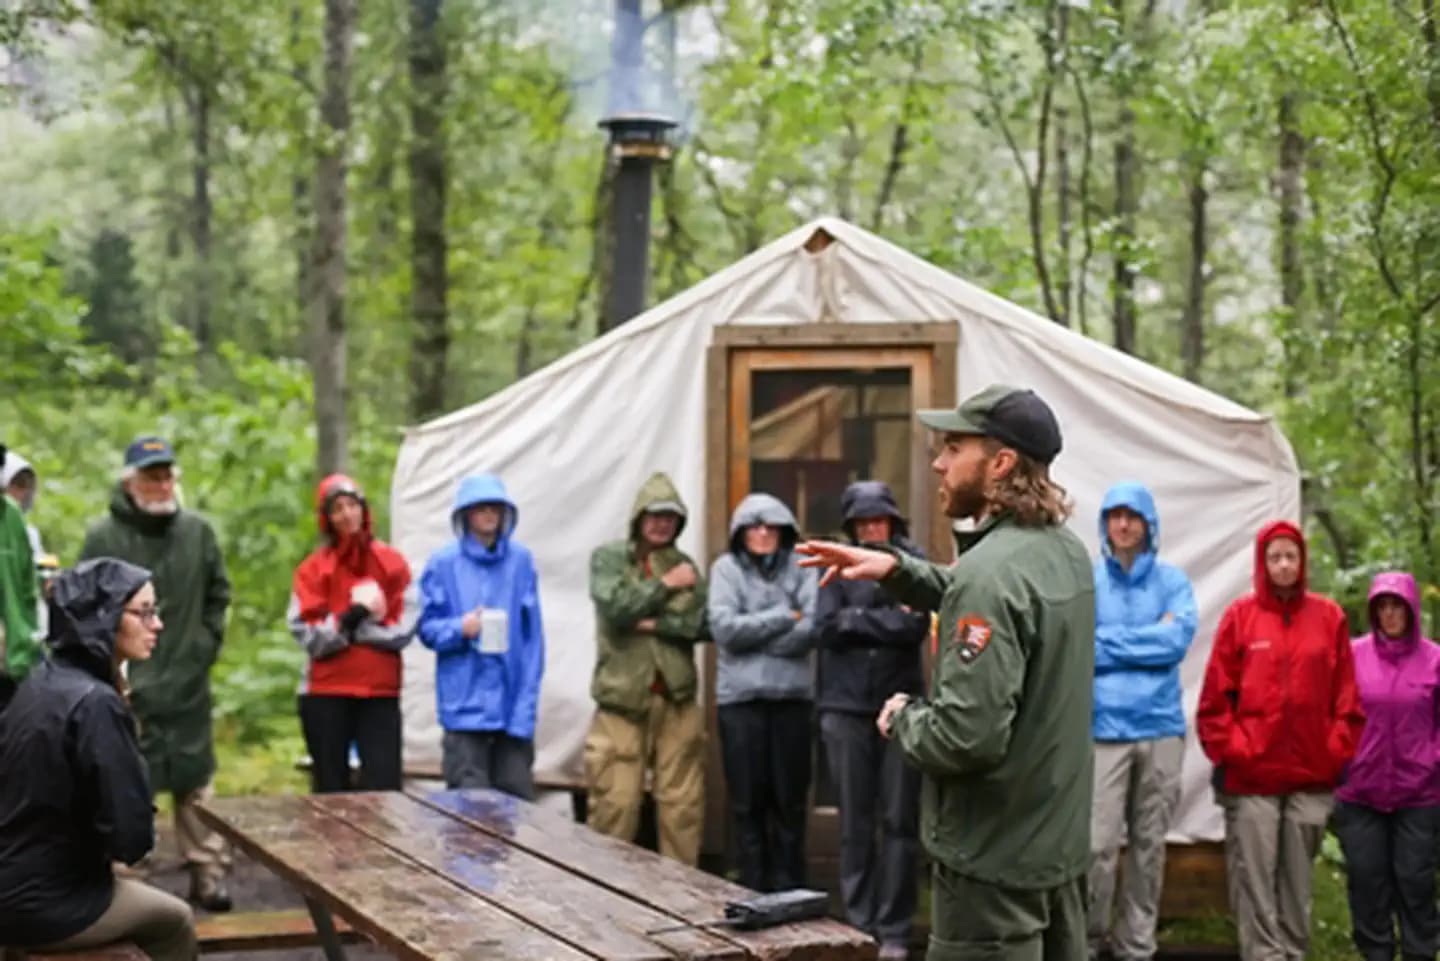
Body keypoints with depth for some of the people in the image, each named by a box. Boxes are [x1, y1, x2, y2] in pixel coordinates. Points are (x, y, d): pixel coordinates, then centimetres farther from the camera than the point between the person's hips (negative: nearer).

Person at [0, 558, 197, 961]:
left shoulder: (42, 679, 3)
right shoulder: (96, 703, -23)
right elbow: (131, 836, -22)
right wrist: (129, 840, -1)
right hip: (43, 904, -8)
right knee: (174, 921, 18)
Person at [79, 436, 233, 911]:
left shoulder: (198, 531, 5)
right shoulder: (103, 537, -7)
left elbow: (217, 594, 16)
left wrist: (206, 642, 6)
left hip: (188, 685, 3)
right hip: (127, 690, -3)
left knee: (195, 783, 10)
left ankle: (207, 872, 18)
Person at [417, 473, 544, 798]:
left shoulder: (521, 560, 6)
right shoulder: (443, 563, 2)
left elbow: (533, 634, 5)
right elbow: (428, 629, 6)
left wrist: (527, 704, -2)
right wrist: (460, 628, -16)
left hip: (512, 701, 2)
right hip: (465, 705, -2)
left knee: (517, 794, 4)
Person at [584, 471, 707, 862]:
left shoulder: (684, 566, 13)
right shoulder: (608, 558, 6)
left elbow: (699, 623, 0)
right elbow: (615, 606, -12)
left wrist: (651, 622, -9)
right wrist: (666, 585, -4)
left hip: (676, 700, 3)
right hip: (622, 698, -3)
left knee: (682, 806, 4)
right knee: (615, 804, -6)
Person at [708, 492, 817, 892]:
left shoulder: (800, 567, 3)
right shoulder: (727, 567, 3)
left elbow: (810, 629, -9)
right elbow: (724, 627, -10)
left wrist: (751, 635, -9)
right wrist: (784, 617, -7)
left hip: (792, 695, 1)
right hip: (740, 697, 0)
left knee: (790, 798, 6)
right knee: (748, 800, 4)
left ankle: (789, 889, 15)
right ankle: (754, 888, 13)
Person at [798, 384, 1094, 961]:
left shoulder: (992, 569, -23)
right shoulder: (1066, 551, 5)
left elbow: (966, 736, -29)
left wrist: (904, 718, -9)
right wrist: (897, 569, 9)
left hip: (993, 860, -9)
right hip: (1060, 844, 9)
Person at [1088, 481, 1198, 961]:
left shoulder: (1172, 580, 8)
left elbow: (1179, 638, -7)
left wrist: (1108, 643, -8)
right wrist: (1150, 638, -8)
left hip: (1161, 728, 2)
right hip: (1104, 728, -2)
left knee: (1149, 845, 9)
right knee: (1099, 845, -8)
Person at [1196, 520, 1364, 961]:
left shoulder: (1328, 617, 6)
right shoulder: (1240, 616, 0)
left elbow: (1346, 694, 7)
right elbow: (1215, 694, 0)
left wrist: (1340, 751, 2)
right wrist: (1225, 750, -5)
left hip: (1312, 775, 2)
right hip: (1251, 773, -2)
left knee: (1298, 875, 10)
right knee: (1254, 876, -2)